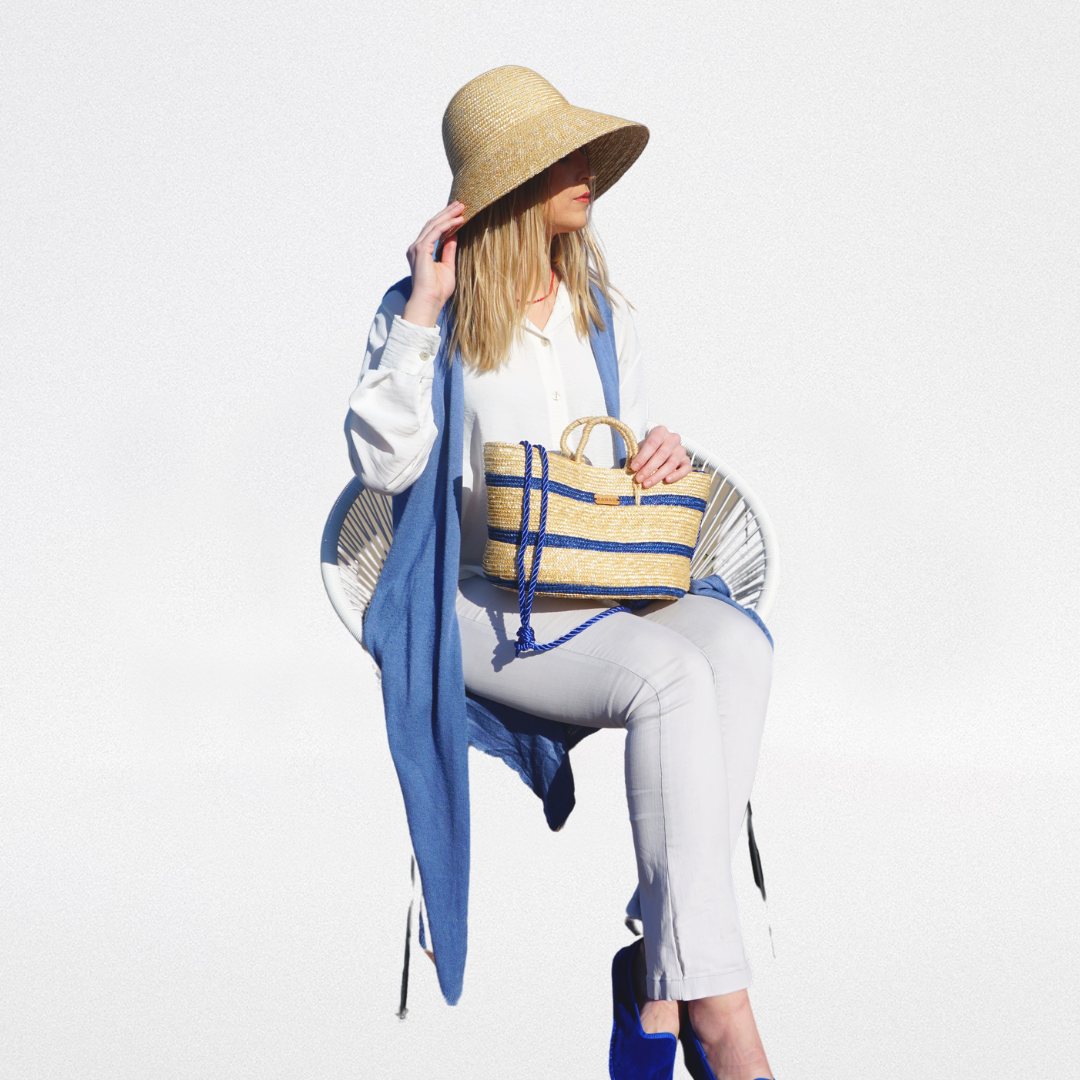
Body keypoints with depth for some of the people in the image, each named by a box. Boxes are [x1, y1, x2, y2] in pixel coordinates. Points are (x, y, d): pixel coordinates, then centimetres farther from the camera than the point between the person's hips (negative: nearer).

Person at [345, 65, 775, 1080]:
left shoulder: (599, 305, 17)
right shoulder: (423, 312, 1)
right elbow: (384, 463, -12)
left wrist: (662, 452, -2)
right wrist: (422, 311, -14)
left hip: (606, 583, 5)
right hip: (481, 606, -5)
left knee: (736, 645, -30)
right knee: (672, 680, -34)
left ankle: (660, 972, -30)